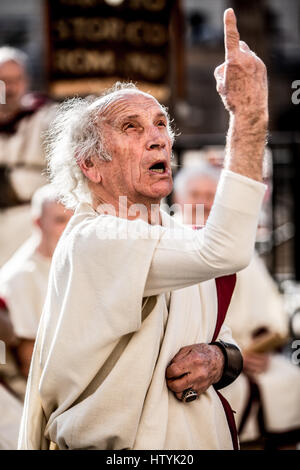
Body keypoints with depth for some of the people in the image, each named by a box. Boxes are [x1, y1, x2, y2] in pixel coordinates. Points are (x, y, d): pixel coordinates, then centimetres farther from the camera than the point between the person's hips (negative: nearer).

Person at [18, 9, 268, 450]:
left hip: (198, 437, 7)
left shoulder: (176, 238, 5)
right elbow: (226, 251, -34)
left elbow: (227, 336, 12)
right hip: (113, 446, -7)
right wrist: (249, 113, -33)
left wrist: (218, 358, -12)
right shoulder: (90, 241, -20)